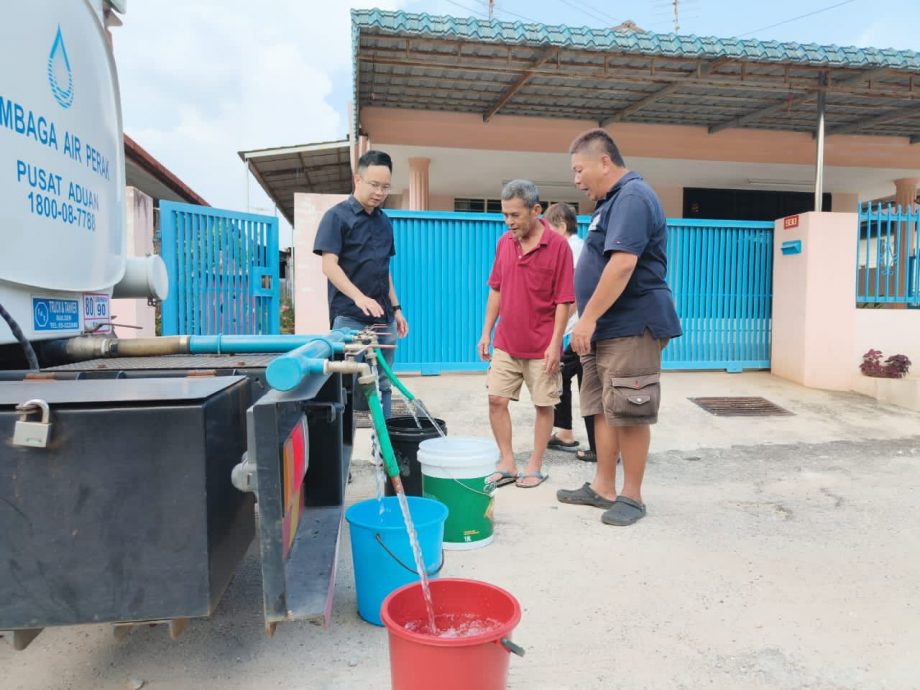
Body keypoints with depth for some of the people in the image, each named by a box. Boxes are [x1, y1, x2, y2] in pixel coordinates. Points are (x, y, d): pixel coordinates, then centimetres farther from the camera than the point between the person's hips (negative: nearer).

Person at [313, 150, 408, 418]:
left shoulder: (384, 221, 15)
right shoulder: (337, 216, -4)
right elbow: (329, 265, -14)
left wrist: (396, 308, 14)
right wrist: (359, 297, -27)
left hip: (382, 318, 6)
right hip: (349, 318, -6)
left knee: (382, 384, 10)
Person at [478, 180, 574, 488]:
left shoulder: (558, 246, -11)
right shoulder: (504, 242, 4)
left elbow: (563, 301, -11)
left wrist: (555, 343, -15)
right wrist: (487, 331, 7)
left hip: (541, 346, -5)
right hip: (506, 343, 5)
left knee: (544, 405, 6)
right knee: (496, 400, 4)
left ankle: (535, 466, 21)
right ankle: (507, 464, 18)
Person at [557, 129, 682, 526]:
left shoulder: (632, 197, -13)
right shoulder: (612, 201, 19)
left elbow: (622, 264, -25)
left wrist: (588, 318, -23)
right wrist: (590, 322, 21)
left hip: (631, 328, -10)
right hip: (606, 328, 10)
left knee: (628, 414, -3)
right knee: (602, 410, 13)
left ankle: (631, 496, 10)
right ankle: (603, 488, 23)